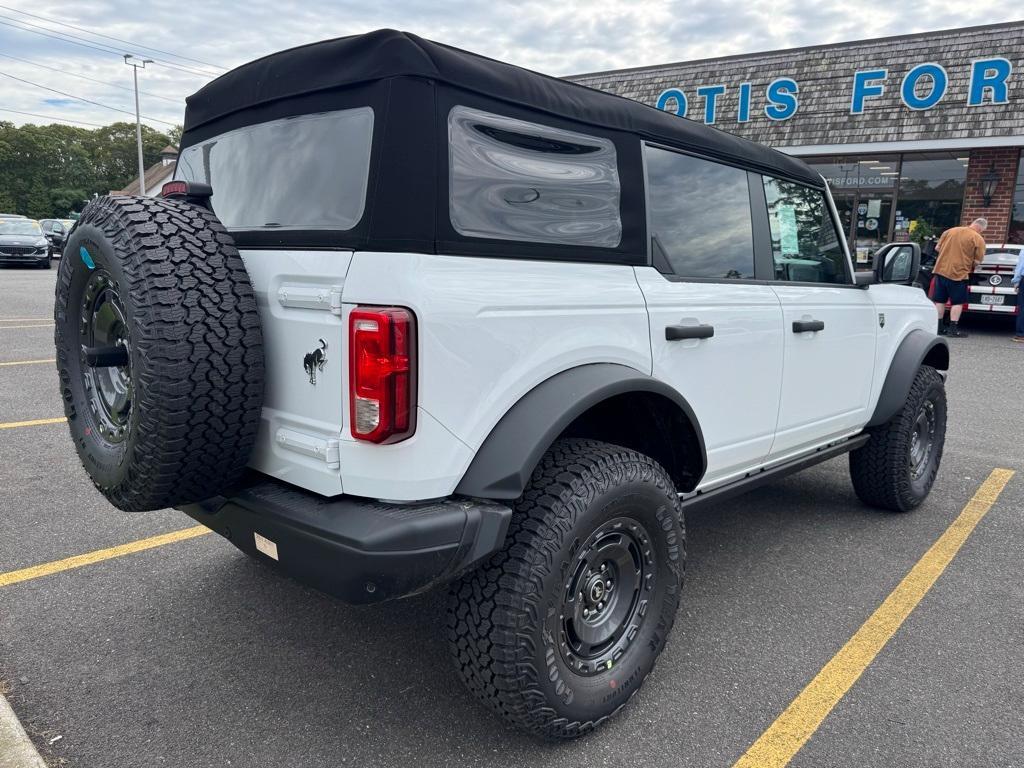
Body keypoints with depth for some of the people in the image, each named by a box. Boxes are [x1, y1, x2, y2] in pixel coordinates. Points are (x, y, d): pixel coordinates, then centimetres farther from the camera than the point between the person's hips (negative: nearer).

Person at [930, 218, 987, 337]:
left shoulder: (950, 231, 7)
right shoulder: (978, 239, -6)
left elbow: (937, 248, 13)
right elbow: (977, 261, -6)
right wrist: (967, 259, 14)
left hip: (941, 270, 4)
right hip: (958, 274, -4)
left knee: (940, 301, 10)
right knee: (957, 302, 5)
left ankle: (938, 327, 13)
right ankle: (953, 329, 3)